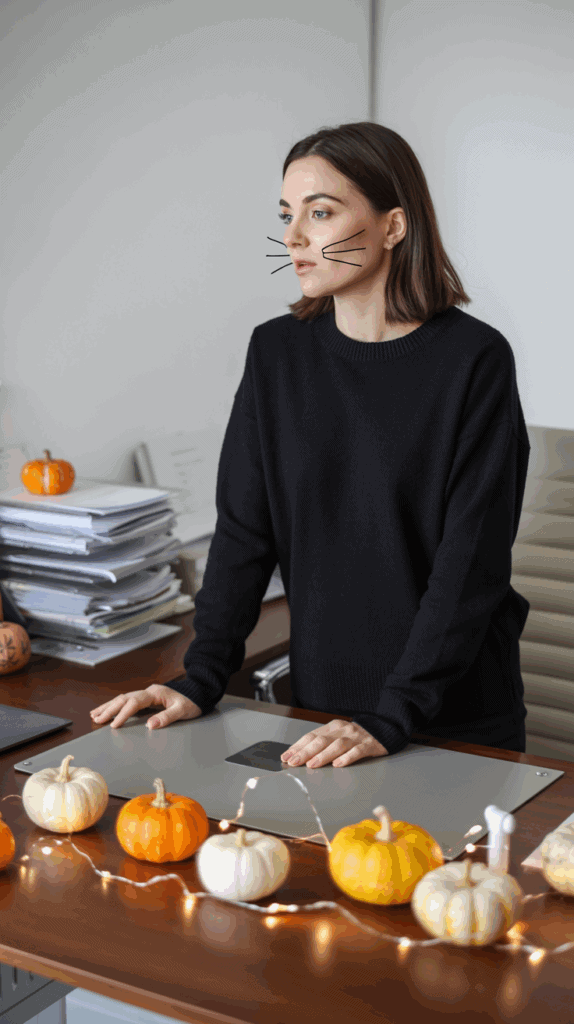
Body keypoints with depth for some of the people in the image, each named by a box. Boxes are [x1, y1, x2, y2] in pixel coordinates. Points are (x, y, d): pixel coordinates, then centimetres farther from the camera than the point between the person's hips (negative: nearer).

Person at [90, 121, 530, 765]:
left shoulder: (474, 358, -13)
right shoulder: (278, 353, 1)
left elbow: (471, 559, -17)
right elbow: (244, 528, 2)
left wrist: (391, 719, -23)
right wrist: (202, 680, -7)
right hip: (319, 699, 4)